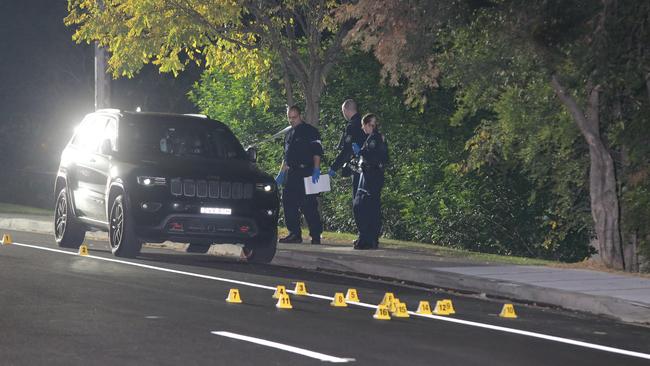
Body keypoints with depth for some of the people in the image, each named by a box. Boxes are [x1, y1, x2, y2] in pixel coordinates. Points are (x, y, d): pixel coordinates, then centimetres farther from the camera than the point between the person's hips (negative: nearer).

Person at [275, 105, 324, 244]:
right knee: (288, 202, 2)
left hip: (306, 172, -8)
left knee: (308, 204, -10)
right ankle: (294, 233, 7)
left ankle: (316, 235, -6)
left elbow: (317, 152, -8)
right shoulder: (289, 134, 22)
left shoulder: (309, 131, -1)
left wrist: (316, 170, -18)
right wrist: (281, 174, 24)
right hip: (291, 173, 8)